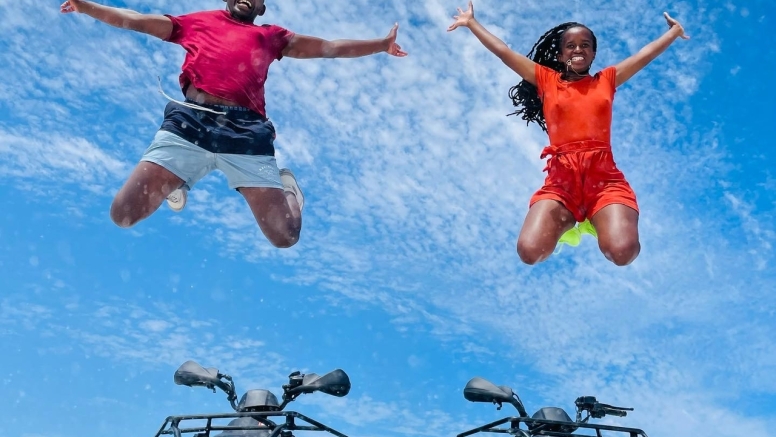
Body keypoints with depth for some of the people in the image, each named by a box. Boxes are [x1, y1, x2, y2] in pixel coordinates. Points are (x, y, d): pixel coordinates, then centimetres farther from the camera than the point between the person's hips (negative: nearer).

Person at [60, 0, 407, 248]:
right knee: (122, 214, -10)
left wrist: (381, 45, 27)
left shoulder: (271, 36, 29)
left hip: (246, 132, 0)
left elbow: (328, 48, 29)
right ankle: (176, 180, 19)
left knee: (285, 236, -8)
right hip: (189, 122, 0)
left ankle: (286, 185, 24)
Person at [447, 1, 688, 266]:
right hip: (561, 179, 0)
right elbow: (503, 52, 18)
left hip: (605, 177, 0)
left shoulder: (606, 79, 19)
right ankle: (567, 220, 12)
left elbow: (646, 54, 27)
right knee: (529, 251, -22)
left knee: (623, 252, -26)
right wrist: (471, 23, 21)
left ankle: (596, 220, 10)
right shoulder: (546, 79, 16)